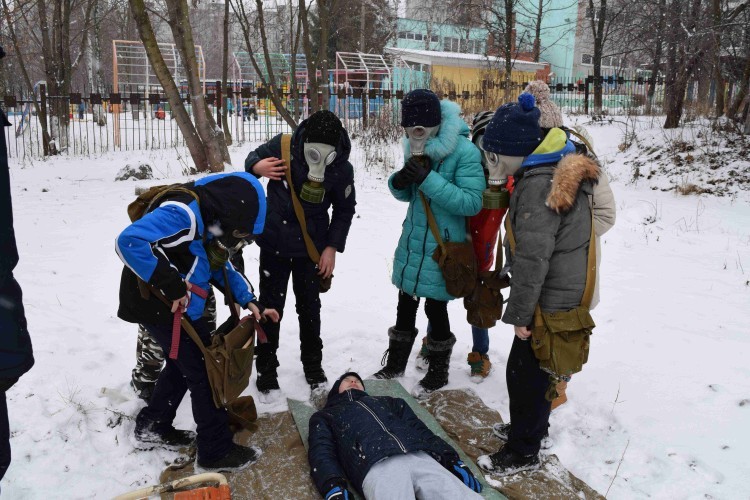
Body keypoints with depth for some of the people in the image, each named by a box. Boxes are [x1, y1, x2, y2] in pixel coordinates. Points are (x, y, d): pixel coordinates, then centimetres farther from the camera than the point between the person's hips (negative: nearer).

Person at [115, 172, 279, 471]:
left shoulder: (211, 222, 6)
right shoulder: (182, 213, -26)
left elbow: (222, 267, 17)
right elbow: (129, 242, -36)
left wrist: (249, 301, 5)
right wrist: (170, 284, -32)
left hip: (180, 310, 10)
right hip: (158, 307, -10)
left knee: (184, 363, 23)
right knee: (205, 371, -2)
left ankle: (152, 426, 41)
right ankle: (216, 451, 11)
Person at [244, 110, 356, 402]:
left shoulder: (343, 169, -15)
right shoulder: (283, 146, -19)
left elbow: (344, 211, -1)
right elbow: (254, 157, 1)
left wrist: (332, 247, -7)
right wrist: (257, 166, -23)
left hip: (312, 248, 1)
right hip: (274, 243, 0)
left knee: (309, 307, 13)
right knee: (271, 306, 8)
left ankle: (313, 367, 31)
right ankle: (266, 369, 24)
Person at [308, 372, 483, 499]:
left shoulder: (388, 401, 39)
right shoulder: (325, 416, 31)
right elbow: (321, 453, 12)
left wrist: (452, 460, 9)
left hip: (421, 457, 3)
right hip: (377, 466, -3)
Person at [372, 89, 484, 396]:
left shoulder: (464, 151, -18)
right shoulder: (414, 149, 3)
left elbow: (472, 202, -22)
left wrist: (429, 180, -28)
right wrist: (398, 183, -13)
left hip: (442, 245, -6)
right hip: (412, 240, 6)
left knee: (435, 307, 5)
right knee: (405, 303, 15)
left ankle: (438, 372, 27)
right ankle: (395, 364, 34)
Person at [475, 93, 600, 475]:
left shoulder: (538, 183, -24)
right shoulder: (562, 167, 9)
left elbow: (533, 257, -26)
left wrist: (518, 313, -18)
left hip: (550, 298, -10)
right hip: (568, 292, 10)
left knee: (524, 371, 2)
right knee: (538, 368, 23)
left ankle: (523, 451, 16)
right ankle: (534, 425, 41)